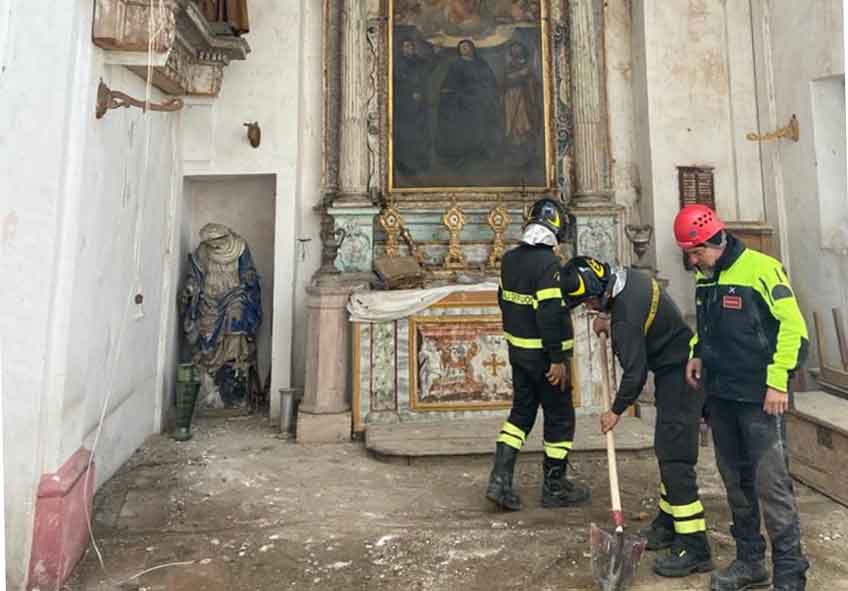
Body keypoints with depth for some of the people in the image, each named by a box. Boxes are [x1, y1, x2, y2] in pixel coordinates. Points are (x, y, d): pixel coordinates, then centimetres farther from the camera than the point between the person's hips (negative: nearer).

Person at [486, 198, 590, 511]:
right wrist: (557, 359, -20)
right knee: (560, 418, 8)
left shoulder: (510, 259, 5)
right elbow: (551, 314, -25)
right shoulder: (548, 263, -21)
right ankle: (554, 488, 21)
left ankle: (500, 480, 13)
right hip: (544, 355, -8)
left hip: (517, 350, 8)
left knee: (521, 411, 17)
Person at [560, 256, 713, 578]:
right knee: (667, 452, 17)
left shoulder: (627, 315, -28)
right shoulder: (627, 277, 0)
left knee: (675, 459, -10)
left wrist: (616, 410, -7)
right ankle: (667, 525, 30)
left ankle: (695, 548, -2)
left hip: (678, 376, -11)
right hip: (676, 368, 11)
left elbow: (635, 372, -21)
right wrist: (606, 316, 11)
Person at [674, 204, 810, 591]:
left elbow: (793, 327, -14)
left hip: (759, 398, -7)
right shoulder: (704, 277, 9)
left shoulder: (762, 269, -13)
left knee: (771, 483, -3)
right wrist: (698, 354, 7)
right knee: (736, 482, 15)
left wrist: (778, 382, -16)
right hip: (720, 396, 7)